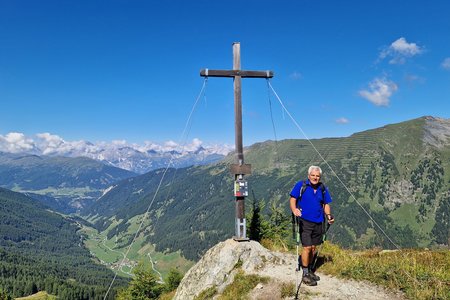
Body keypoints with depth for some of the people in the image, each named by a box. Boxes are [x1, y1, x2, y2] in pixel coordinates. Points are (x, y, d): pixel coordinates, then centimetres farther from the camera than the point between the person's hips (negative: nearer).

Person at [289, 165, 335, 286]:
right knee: (307, 247, -8)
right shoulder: (301, 185, -7)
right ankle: (305, 275, 6)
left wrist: (328, 215, -6)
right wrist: (294, 209, -29)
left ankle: (310, 271, 33)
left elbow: (326, 204, 12)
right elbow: (292, 199, -10)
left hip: (318, 222, 5)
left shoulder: (323, 189, 6)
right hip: (305, 222, -5)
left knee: (313, 248, 15)